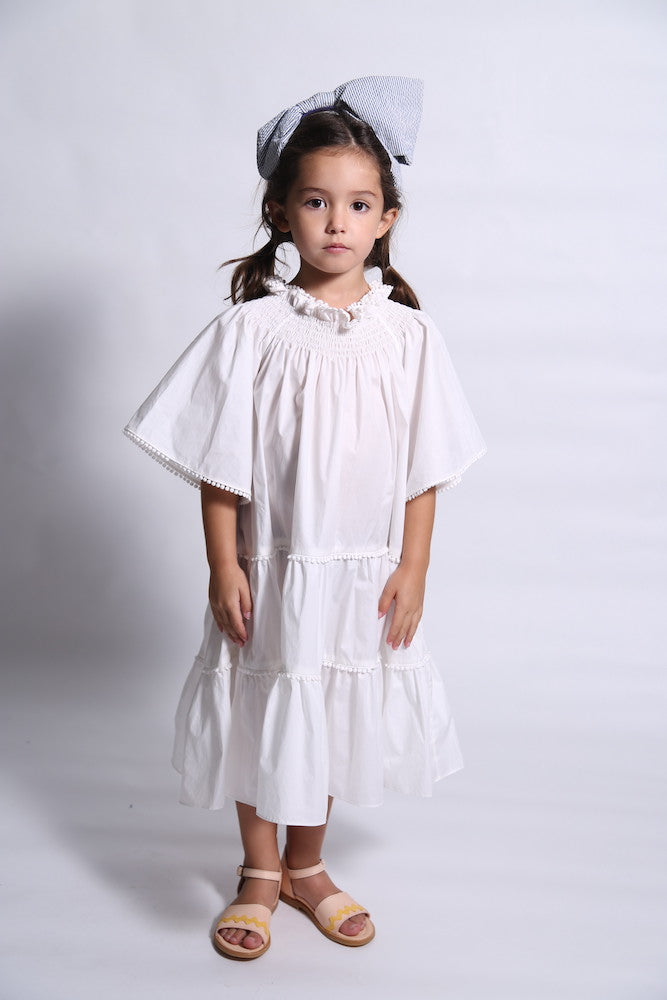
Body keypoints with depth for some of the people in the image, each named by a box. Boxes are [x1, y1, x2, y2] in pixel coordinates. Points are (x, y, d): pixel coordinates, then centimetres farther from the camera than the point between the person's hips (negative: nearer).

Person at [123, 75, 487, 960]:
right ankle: (259, 874, 35)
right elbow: (219, 465, -6)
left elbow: (424, 471, -1)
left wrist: (412, 571, -4)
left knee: (333, 719, 16)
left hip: (365, 575, 2)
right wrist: (224, 569, -9)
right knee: (262, 719, 12)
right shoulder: (251, 328, -8)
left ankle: (306, 865, 40)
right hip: (271, 571, -1)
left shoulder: (407, 334, -3)